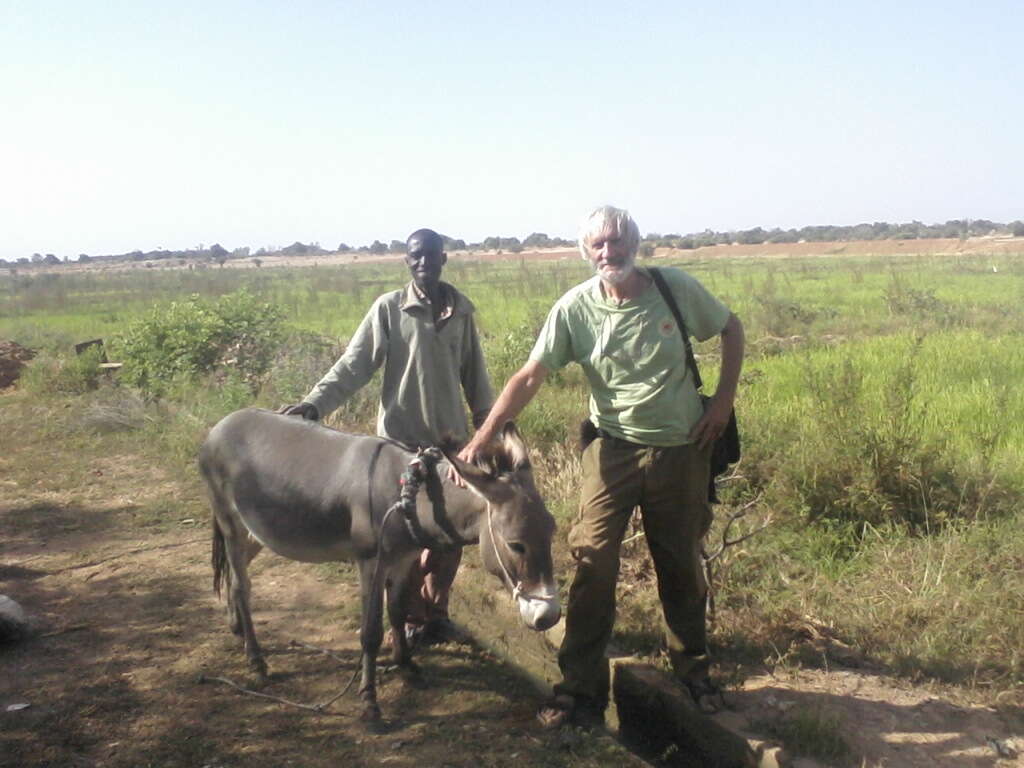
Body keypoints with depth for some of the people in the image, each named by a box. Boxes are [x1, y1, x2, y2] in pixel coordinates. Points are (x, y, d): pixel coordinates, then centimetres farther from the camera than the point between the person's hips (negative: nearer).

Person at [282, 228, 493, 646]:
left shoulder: (461, 309, 3)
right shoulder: (389, 308, -7)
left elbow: (473, 374, 9)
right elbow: (354, 366, -11)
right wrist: (314, 403, -23)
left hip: (451, 438, 4)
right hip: (402, 440, -3)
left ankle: (436, 612, 29)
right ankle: (412, 620, 23)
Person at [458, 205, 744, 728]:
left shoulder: (676, 288, -8)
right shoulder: (574, 309, -10)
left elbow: (731, 329, 7)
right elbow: (530, 377, -14)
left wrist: (724, 399, -2)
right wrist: (481, 438, -23)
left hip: (682, 447, 1)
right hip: (614, 449, -1)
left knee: (681, 566, 14)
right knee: (593, 563, -8)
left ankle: (693, 670, 35)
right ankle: (580, 688, 4)